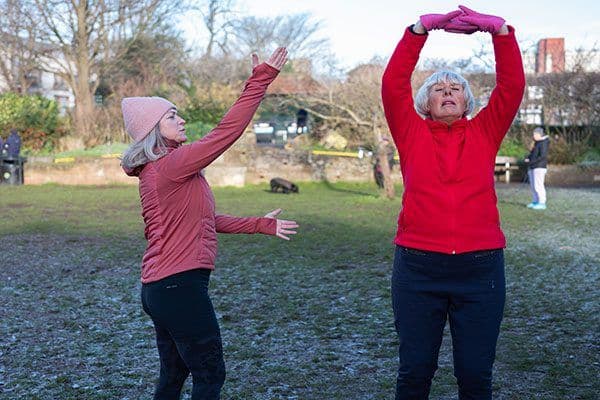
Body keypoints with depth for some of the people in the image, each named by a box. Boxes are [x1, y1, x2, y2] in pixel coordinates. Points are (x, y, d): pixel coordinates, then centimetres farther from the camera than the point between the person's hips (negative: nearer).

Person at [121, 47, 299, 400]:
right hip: (180, 286, -10)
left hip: (160, 288, 10)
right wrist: (261, 79, -16)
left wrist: (261, 225, 18)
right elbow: (227, 131, -20)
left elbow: (207, 221, 17)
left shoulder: (156, 171, 13)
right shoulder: (171, 165, -16)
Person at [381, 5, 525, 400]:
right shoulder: (412, 134, 6)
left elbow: (513, 85, 0)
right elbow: (393, 84, -4)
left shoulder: (485, 133, 9)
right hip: (418, 266, -1)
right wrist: (420, 29, -11)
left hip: (481, 266, 1)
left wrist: (500, 29, -9)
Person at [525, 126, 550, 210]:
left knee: (538, 185, -12)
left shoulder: (543, 143, -11)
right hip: (532, 167, 10)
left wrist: (532, 161, -17)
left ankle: (542, 203, -10)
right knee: (533, 185, 10)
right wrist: (528, 158, 6)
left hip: (539, 167, -10)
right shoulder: (536, 143, 19)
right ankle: (535, 201, 16)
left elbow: (542, 156, -19)